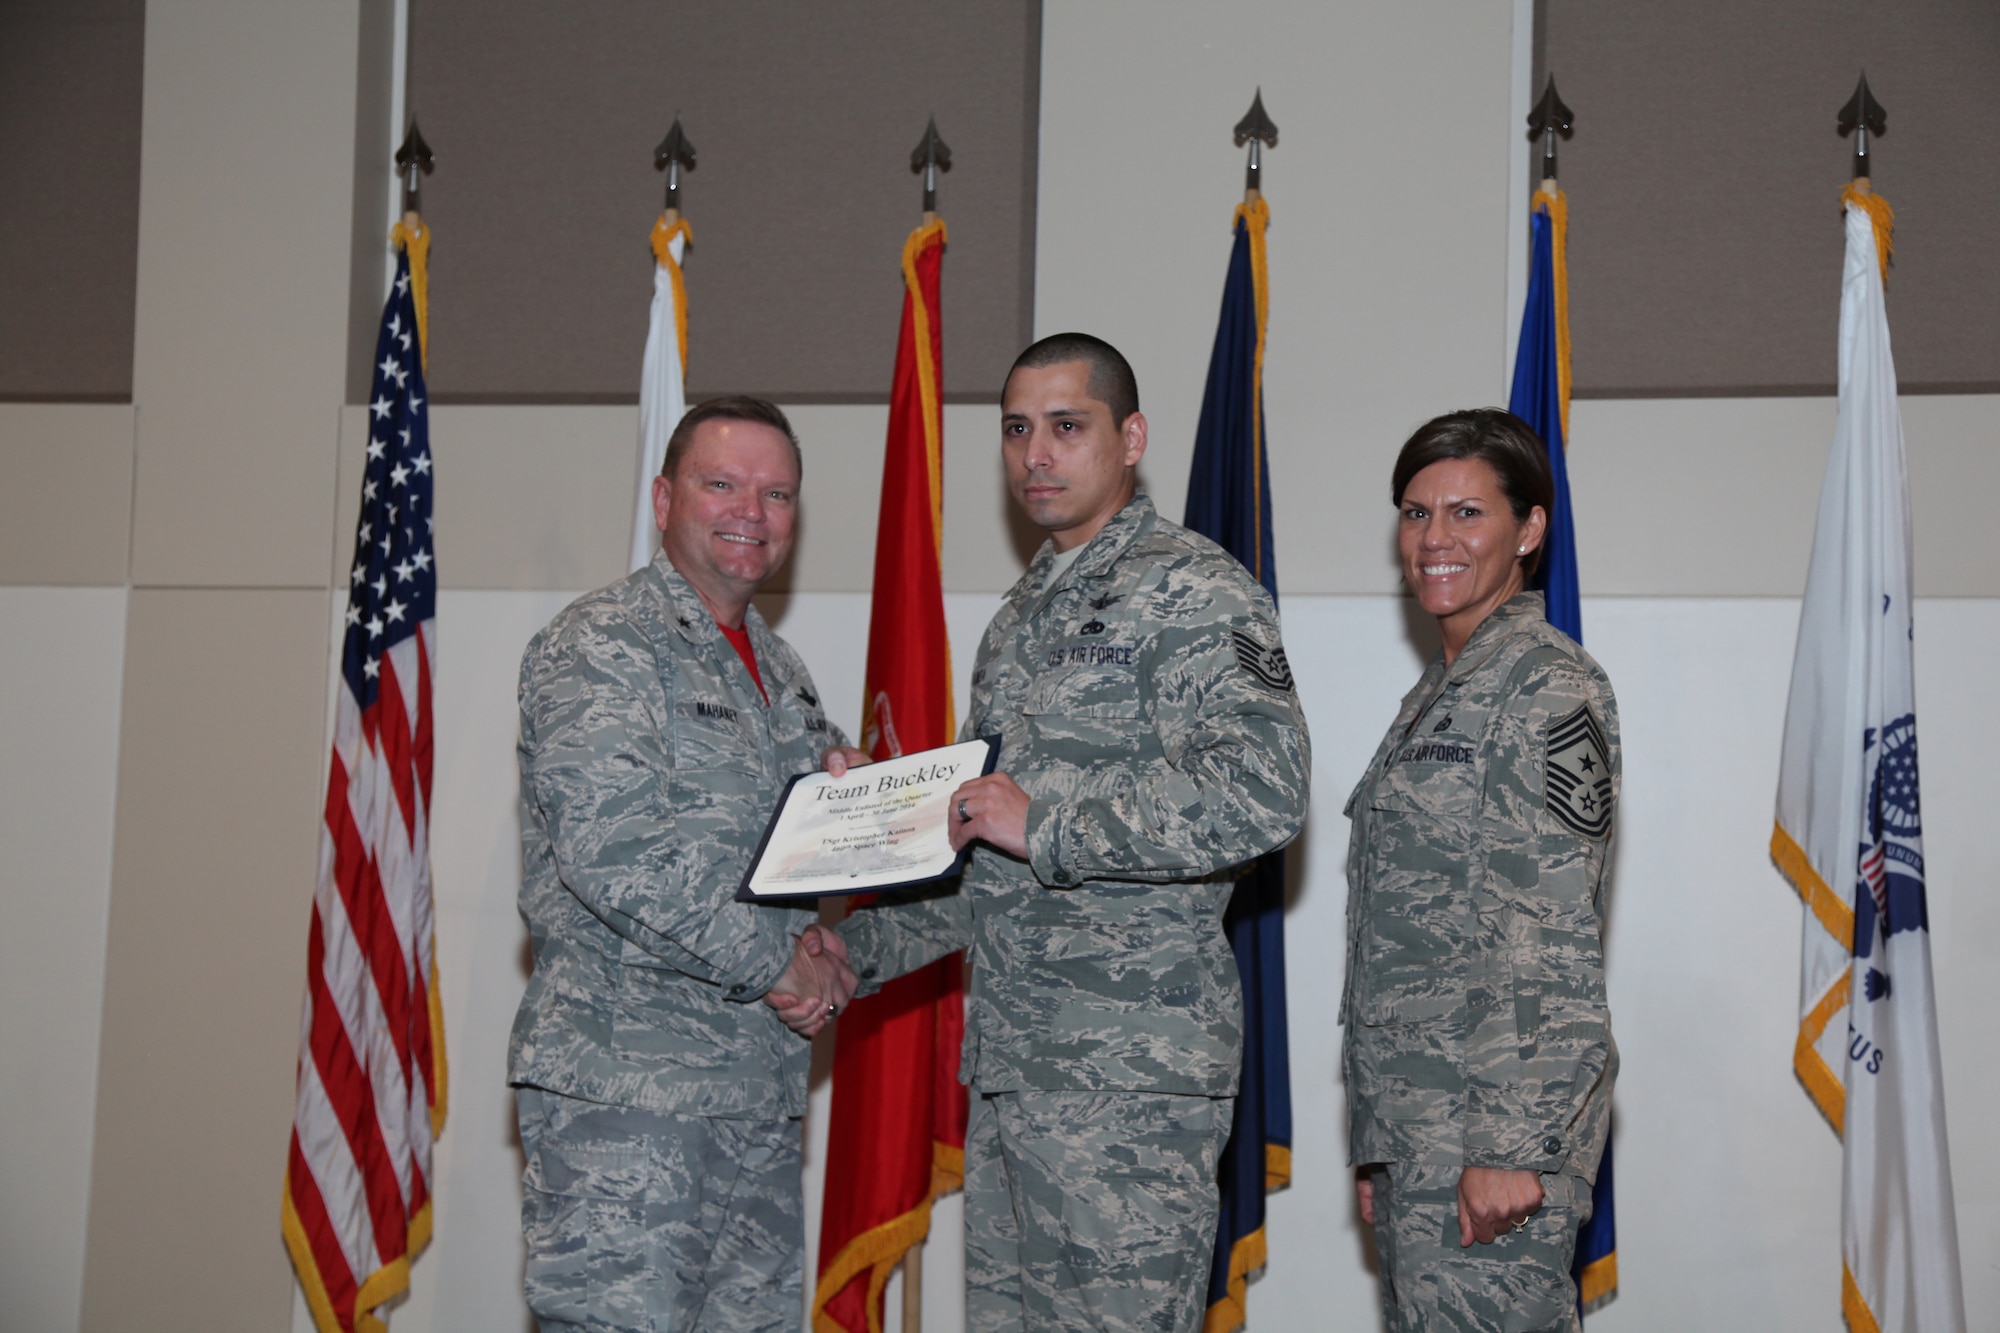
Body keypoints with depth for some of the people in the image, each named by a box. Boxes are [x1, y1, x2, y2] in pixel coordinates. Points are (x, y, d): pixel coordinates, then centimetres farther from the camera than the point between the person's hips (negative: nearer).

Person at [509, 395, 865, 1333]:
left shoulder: (779, 669, 19)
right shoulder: (600, 644, -8)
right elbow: (613, 854, -20)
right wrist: (776, 961, -13)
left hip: (758, 1091, 8)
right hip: (625, 1085, -8)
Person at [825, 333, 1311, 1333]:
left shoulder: (1193, 593, -8)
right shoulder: (1022, 616, 19)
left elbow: (1260, 791, -24)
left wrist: (1044, 824, -21)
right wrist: (856, 950, 14)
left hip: (1128, 1070, -8)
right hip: (1007, 1062, 9)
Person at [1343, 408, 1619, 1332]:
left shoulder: (1546, 686, -8)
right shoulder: (1434, 698, 19)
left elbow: (1555, 944, -16)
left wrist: (1510, 1144, -20)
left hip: (1493, 1128, -9)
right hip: (1413, 1127, 9)